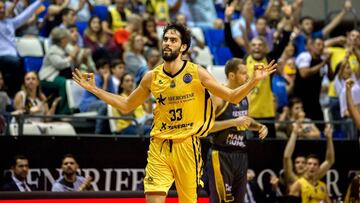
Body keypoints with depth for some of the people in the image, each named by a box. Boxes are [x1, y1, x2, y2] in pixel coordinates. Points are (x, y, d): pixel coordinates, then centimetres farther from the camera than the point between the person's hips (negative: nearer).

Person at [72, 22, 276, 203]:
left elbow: (233, 97, 1)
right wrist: (94, 89, 15)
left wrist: (254, 81, -16)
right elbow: (126, 106, 19)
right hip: (159, 146, 2)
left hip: (187, 145, -2)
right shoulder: (152, 77, 6)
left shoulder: (196, 73, -2)